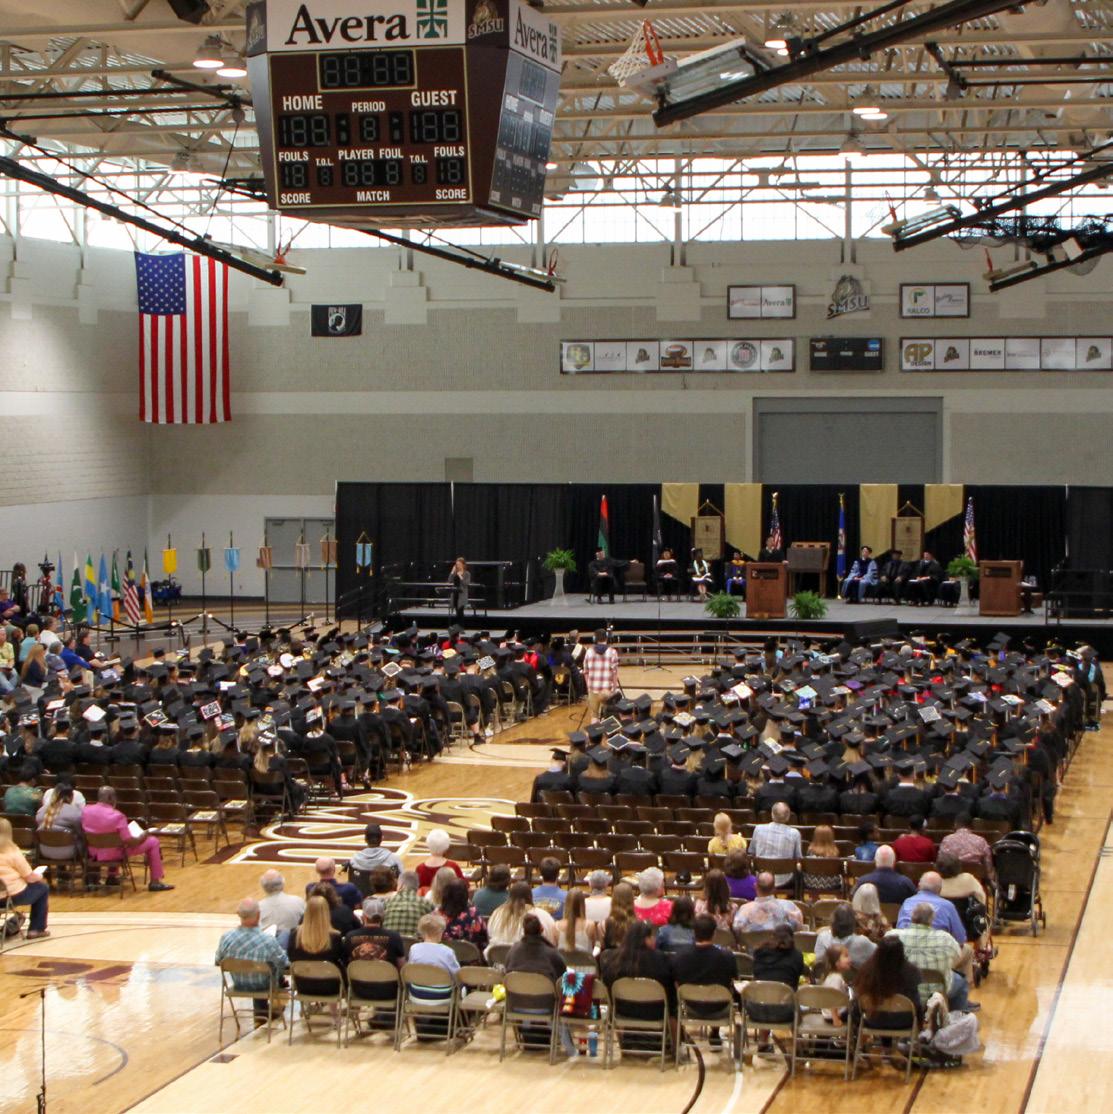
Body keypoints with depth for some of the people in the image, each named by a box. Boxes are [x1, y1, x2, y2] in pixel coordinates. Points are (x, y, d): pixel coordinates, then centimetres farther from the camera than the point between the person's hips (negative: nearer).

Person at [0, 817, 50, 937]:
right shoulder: (12, 852, -15)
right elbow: (30, 877, -9)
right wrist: (39, 875, 13)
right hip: (15, 895, -5)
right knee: (43, 888, 22)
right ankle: (37, 929, 21)